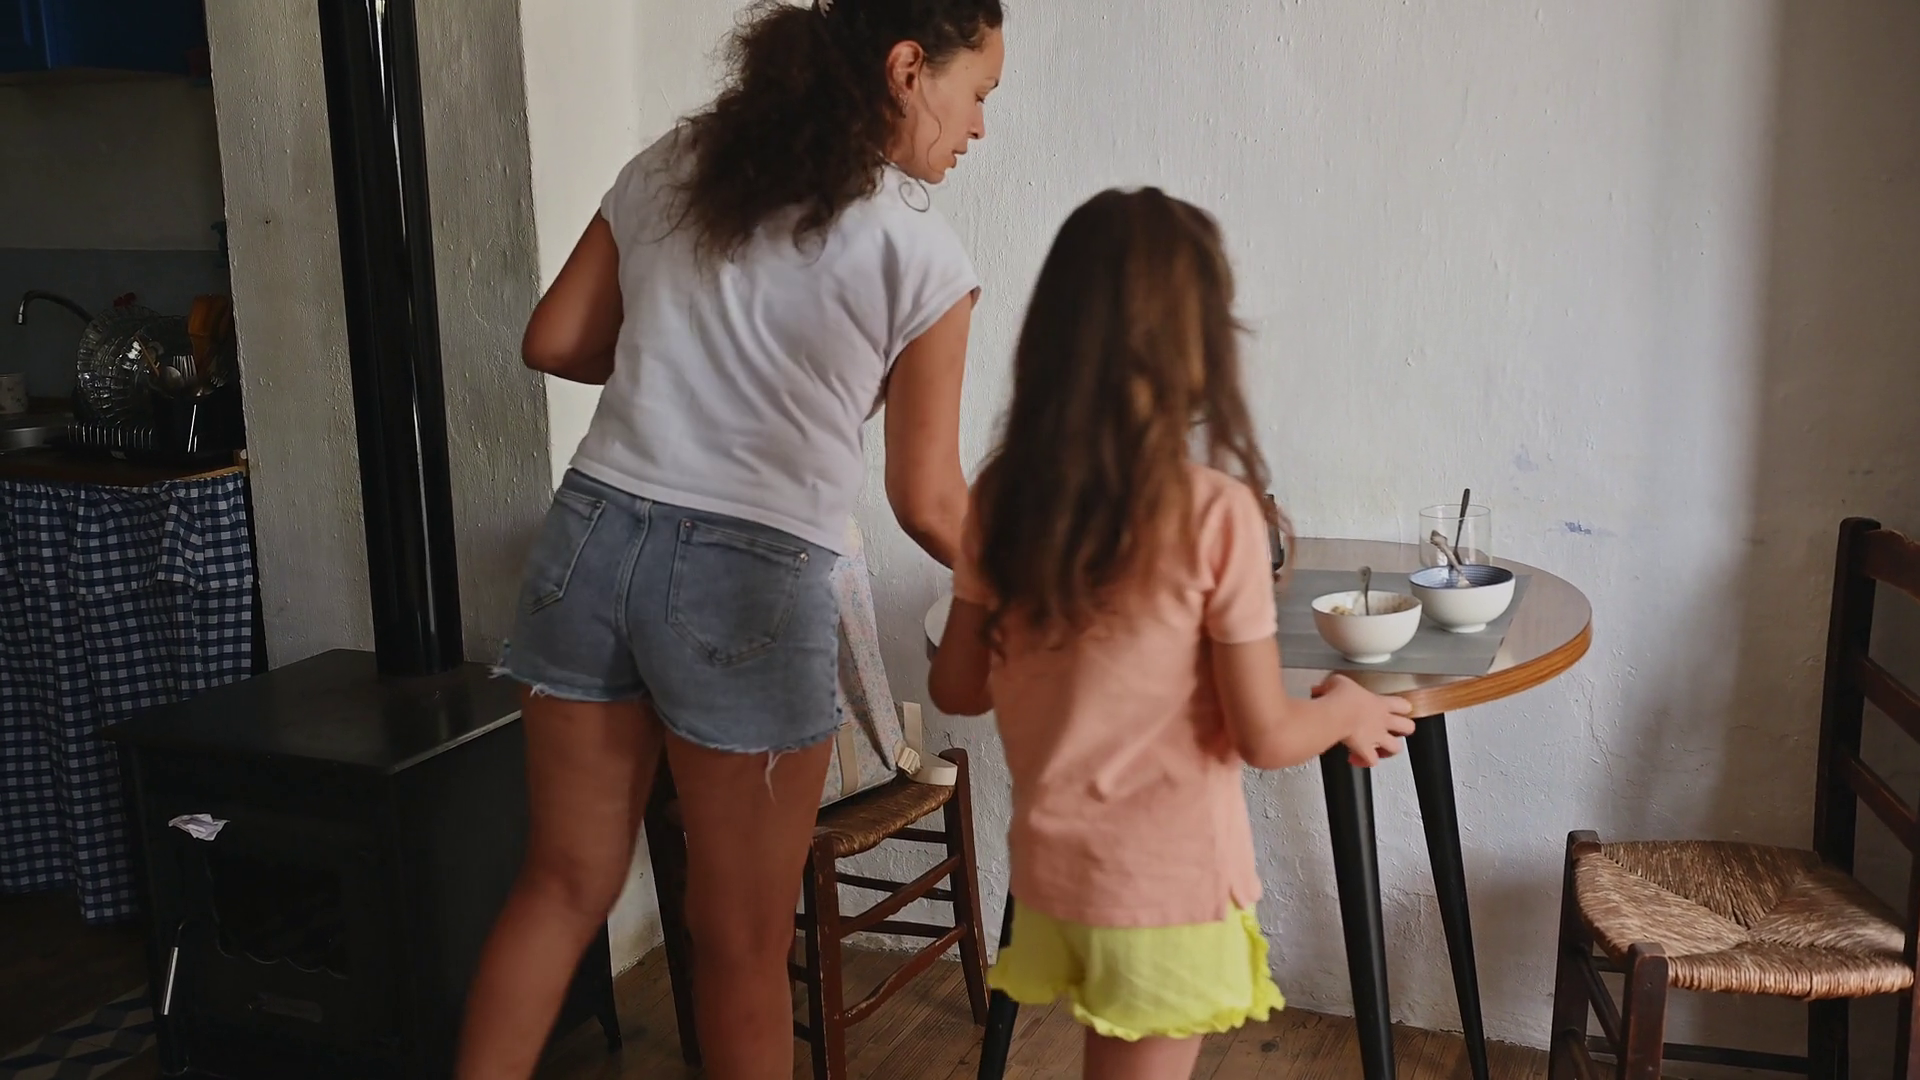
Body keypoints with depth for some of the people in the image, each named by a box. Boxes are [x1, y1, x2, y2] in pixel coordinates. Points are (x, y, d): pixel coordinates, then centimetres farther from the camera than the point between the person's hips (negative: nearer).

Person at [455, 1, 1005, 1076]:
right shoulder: (919, 250, -6)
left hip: (594, 535, 5)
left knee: (565, 884, 18)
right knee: (746, 941, 11)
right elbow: (928, 502, -5)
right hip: (749, 584, -5)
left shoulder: (668, 170, 8)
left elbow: (555, 343, 12)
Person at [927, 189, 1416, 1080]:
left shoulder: (1002, 500, -7)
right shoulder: (1215, 513, -20)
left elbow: (956, 688, 3)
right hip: (1170, 881, -4)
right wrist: (1348, 711, 5)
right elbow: (1266, 737, -15)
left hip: (1051, 866, 4)